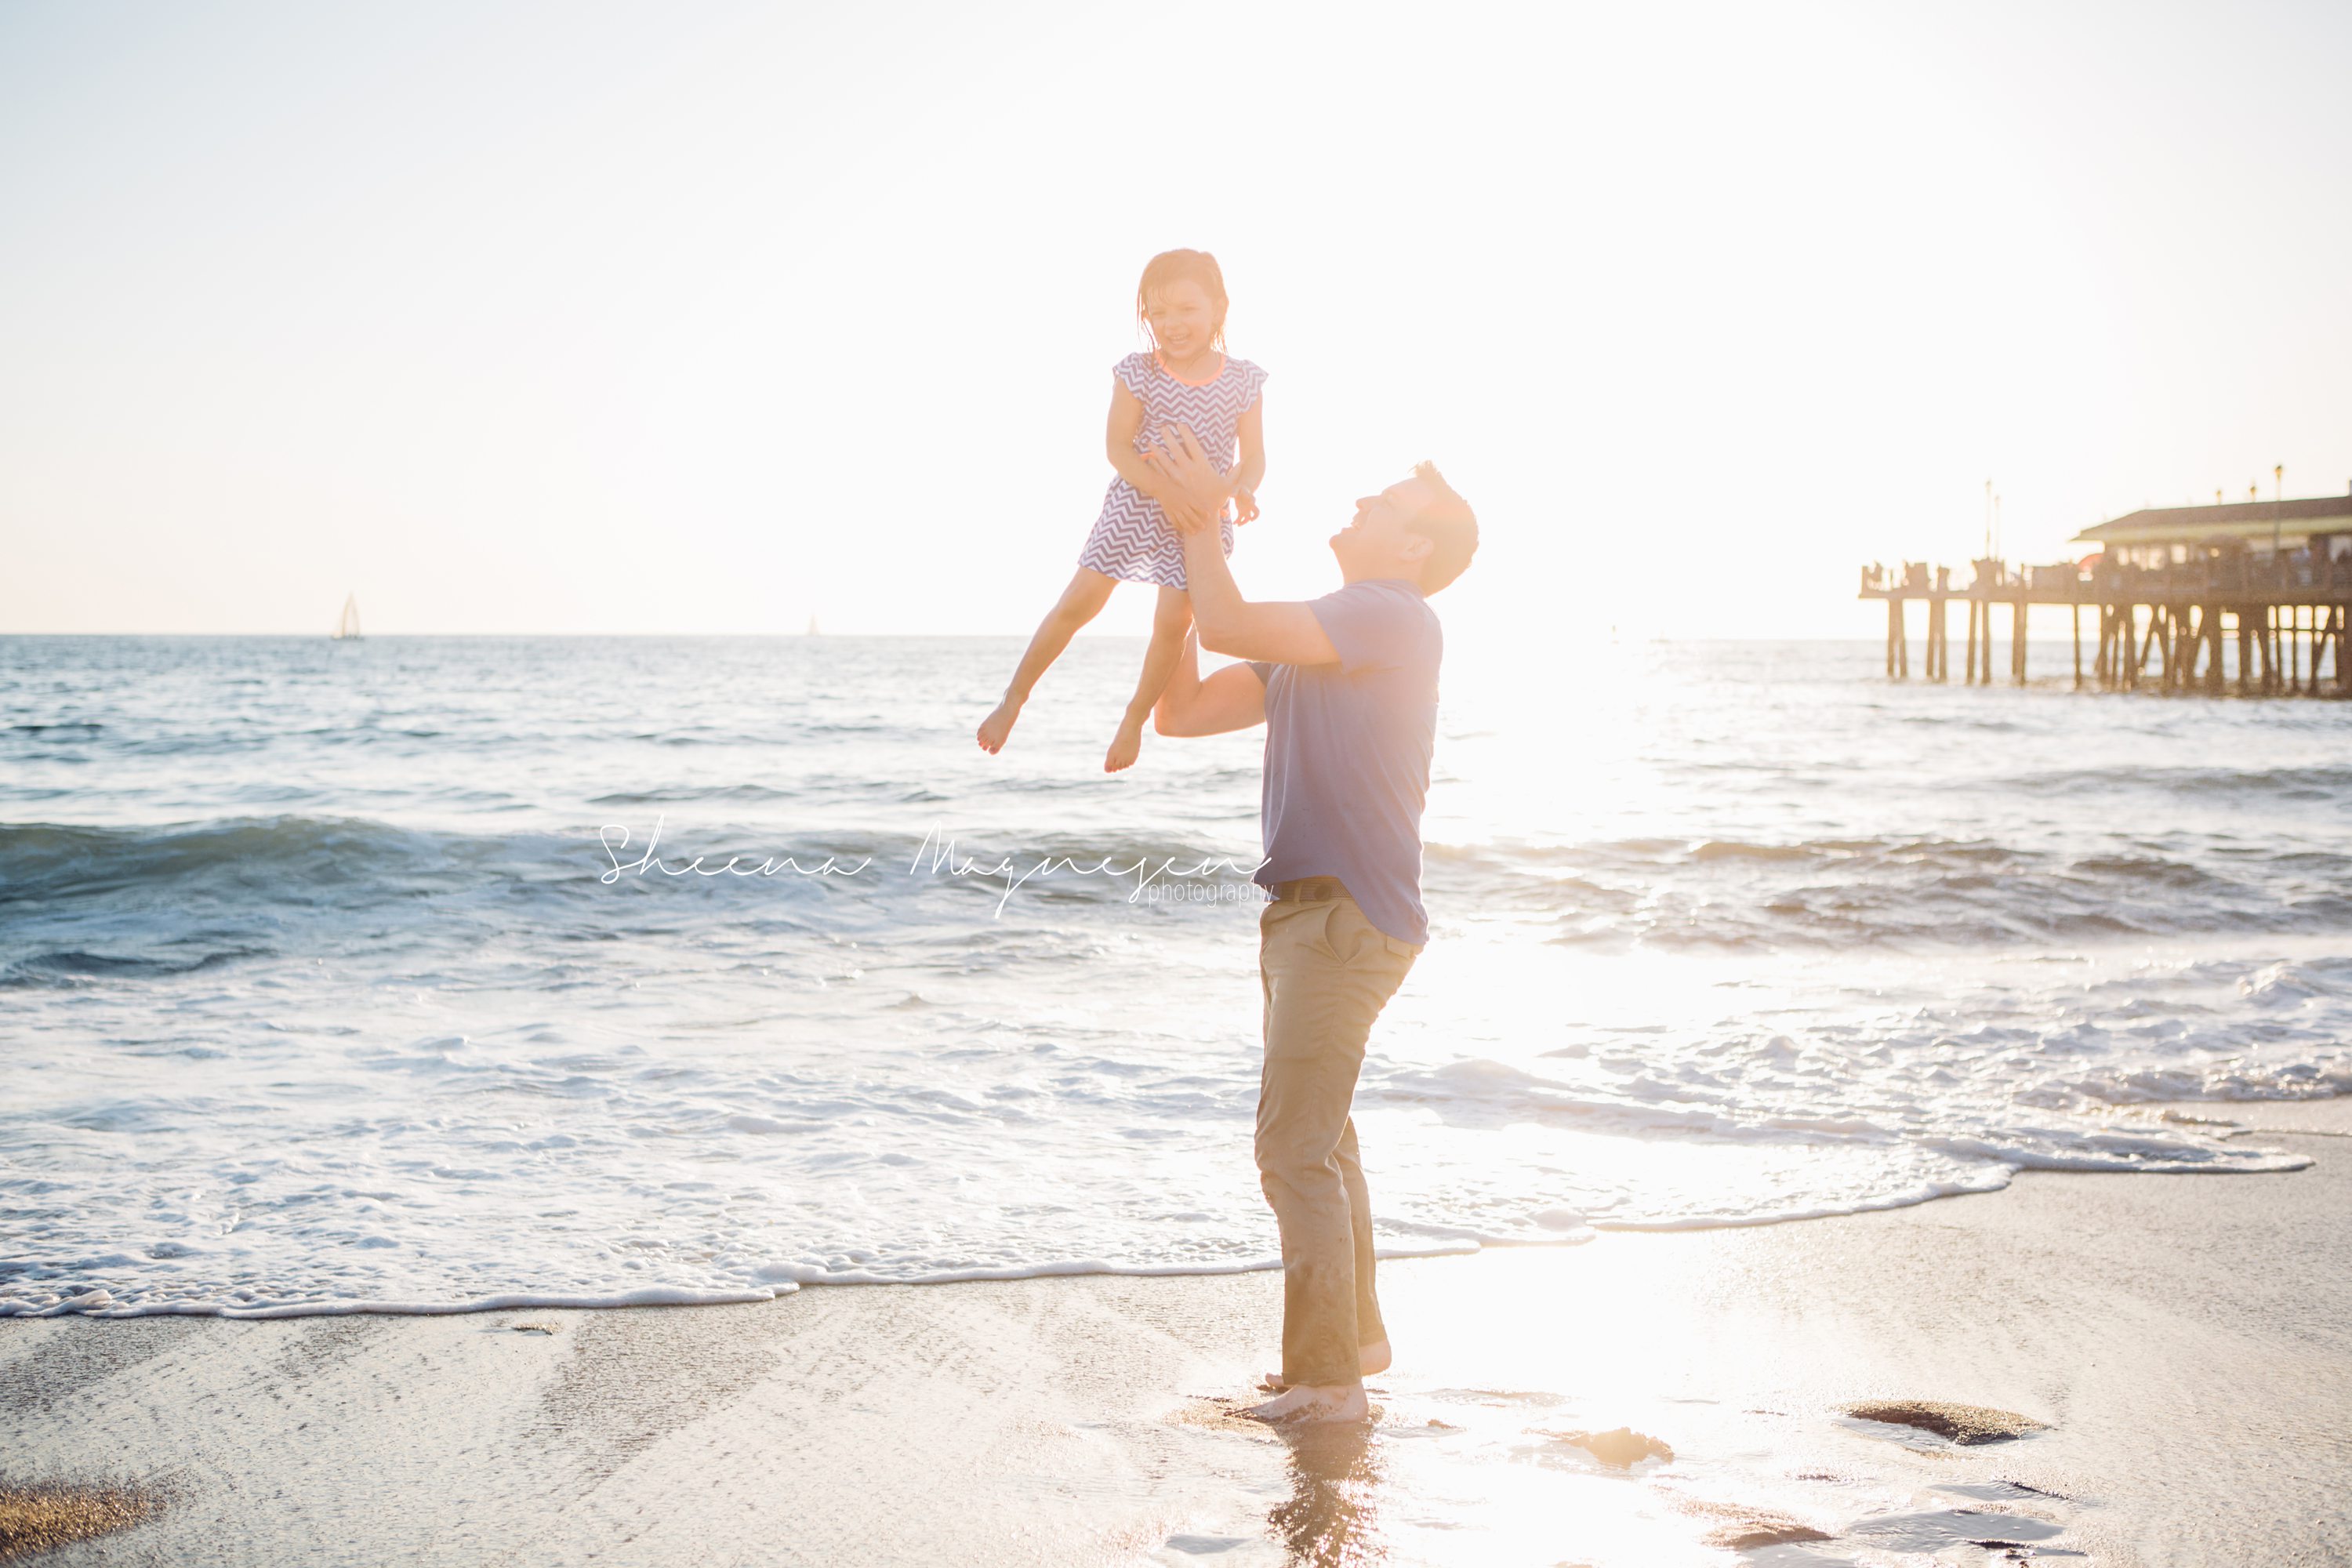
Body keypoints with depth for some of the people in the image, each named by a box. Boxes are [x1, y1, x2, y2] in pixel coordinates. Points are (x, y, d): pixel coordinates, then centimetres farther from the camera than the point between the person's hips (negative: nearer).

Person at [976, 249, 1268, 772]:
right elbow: (1118, 447, -12)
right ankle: (1015, 697, 10)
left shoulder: (1243, 381, -3)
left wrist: (1240, 490, -26)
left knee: (1173, 620, -7)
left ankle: (1135, 718, 14)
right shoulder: (1138, 373, -6)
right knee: (1079, 603, -3)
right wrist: (1170, 490, -27)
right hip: (1133, 507, -1)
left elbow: (1253, 457, -2)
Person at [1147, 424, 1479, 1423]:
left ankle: (1325, 1378, -4)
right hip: (1308, 917, 10)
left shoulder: (1393, 619, -12)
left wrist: (1205, 521, -5)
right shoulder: (1312, 647, 17)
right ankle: (1355, 1337, 33)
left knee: (1294, 1150, -10)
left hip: (1349, 921, -10)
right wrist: (1185, 551, 13)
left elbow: (1228, 627, -21)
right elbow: (1180, 713, 14)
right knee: (1320, 1144, 19)